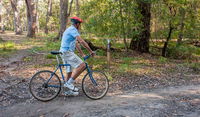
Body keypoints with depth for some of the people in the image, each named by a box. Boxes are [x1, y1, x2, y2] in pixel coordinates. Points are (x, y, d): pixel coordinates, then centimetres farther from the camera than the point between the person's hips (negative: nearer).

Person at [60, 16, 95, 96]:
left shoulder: (70, 30, 23)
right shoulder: (73, 29, -10)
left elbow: (76, 44, 24)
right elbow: (81, 41, -18)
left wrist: (82, 54, 23)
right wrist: (91, 51, -13)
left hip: (65, 52, 11)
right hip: (67, 52, -11)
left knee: (70, 71, 13)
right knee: (82, 65, -17)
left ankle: (69, 91, 20)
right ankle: (69, 83, -14)